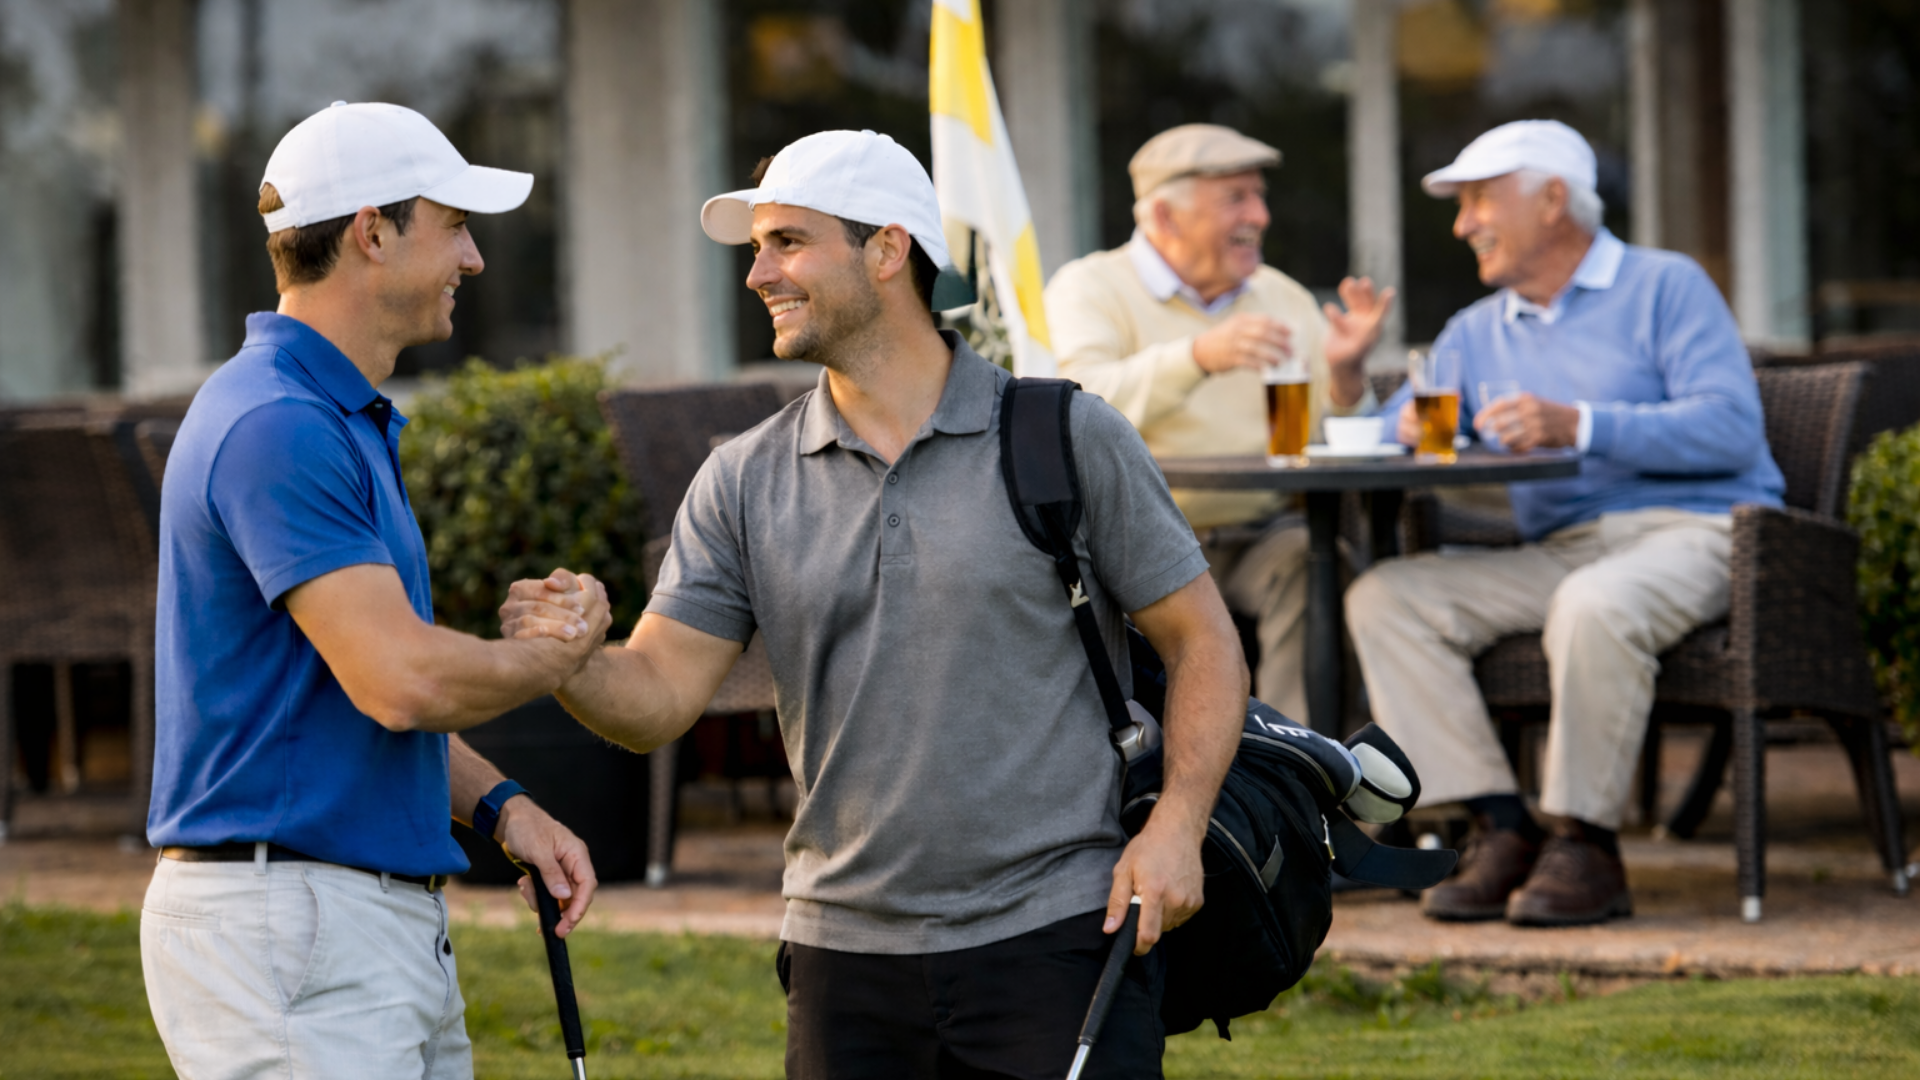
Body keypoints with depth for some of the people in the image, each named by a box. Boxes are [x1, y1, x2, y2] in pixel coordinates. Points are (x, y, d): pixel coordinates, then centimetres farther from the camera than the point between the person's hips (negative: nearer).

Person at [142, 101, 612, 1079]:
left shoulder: (350, 423, 18)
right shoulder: (274, 428, -16)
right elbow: (402, 682, -24)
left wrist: (497, 805, 9)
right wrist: (559, 653, -5)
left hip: (391, 925, 10)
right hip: (283, 922, -10)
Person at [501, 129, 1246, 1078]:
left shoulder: (1068, 439, 0)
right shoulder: (743, 483, 8)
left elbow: (1202, 642, 3)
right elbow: (659, 693, 0)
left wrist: (1177, 823, -12)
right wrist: (570, 661, -22)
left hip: (1056, 939, -3)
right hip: (844, 955, 3)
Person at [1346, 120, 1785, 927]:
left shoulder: (1666, 287, 2)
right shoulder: (1478, 331, 22)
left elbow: (1730, 429, -12)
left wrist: (1579, 427, -21)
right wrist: (1413, 426, -8)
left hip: (1692, 531, -6)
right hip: (1559, 551, 6)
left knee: (1593, 607, -40)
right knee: (1385, 598, -15)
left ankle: (1586, 843, -27)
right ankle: (1500, 827, -21)